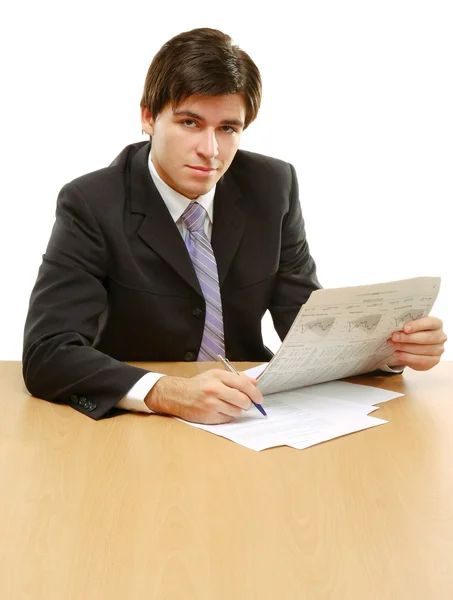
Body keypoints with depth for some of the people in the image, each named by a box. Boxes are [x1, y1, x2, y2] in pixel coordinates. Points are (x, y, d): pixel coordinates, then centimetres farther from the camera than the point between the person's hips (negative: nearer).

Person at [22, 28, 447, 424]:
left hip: (246, 417, 3)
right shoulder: (91, 205, -14)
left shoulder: (272, 187, -4)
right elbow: (47, 353, -22)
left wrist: (391, 346, -18)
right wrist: (169, 393, -37)